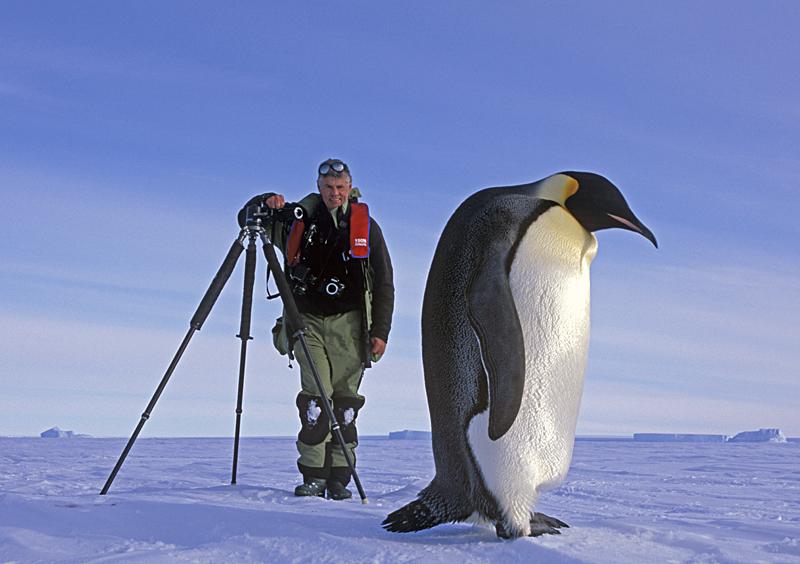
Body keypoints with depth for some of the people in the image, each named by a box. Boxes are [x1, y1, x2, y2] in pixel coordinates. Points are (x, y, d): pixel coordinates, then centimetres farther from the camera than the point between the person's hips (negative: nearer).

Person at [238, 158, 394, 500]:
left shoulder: (366, 226, 6)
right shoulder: (299, 219, 7)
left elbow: (384, 284, 7)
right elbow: (247, 219, 14)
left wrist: (380, 331, 0)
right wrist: (266, 203, -8)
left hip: (348, 322, 0)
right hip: (308, 319, 0)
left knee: (344, 401, -1)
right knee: (316, 398, -11)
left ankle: (339, 477, 7)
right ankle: (313, 476, -4)